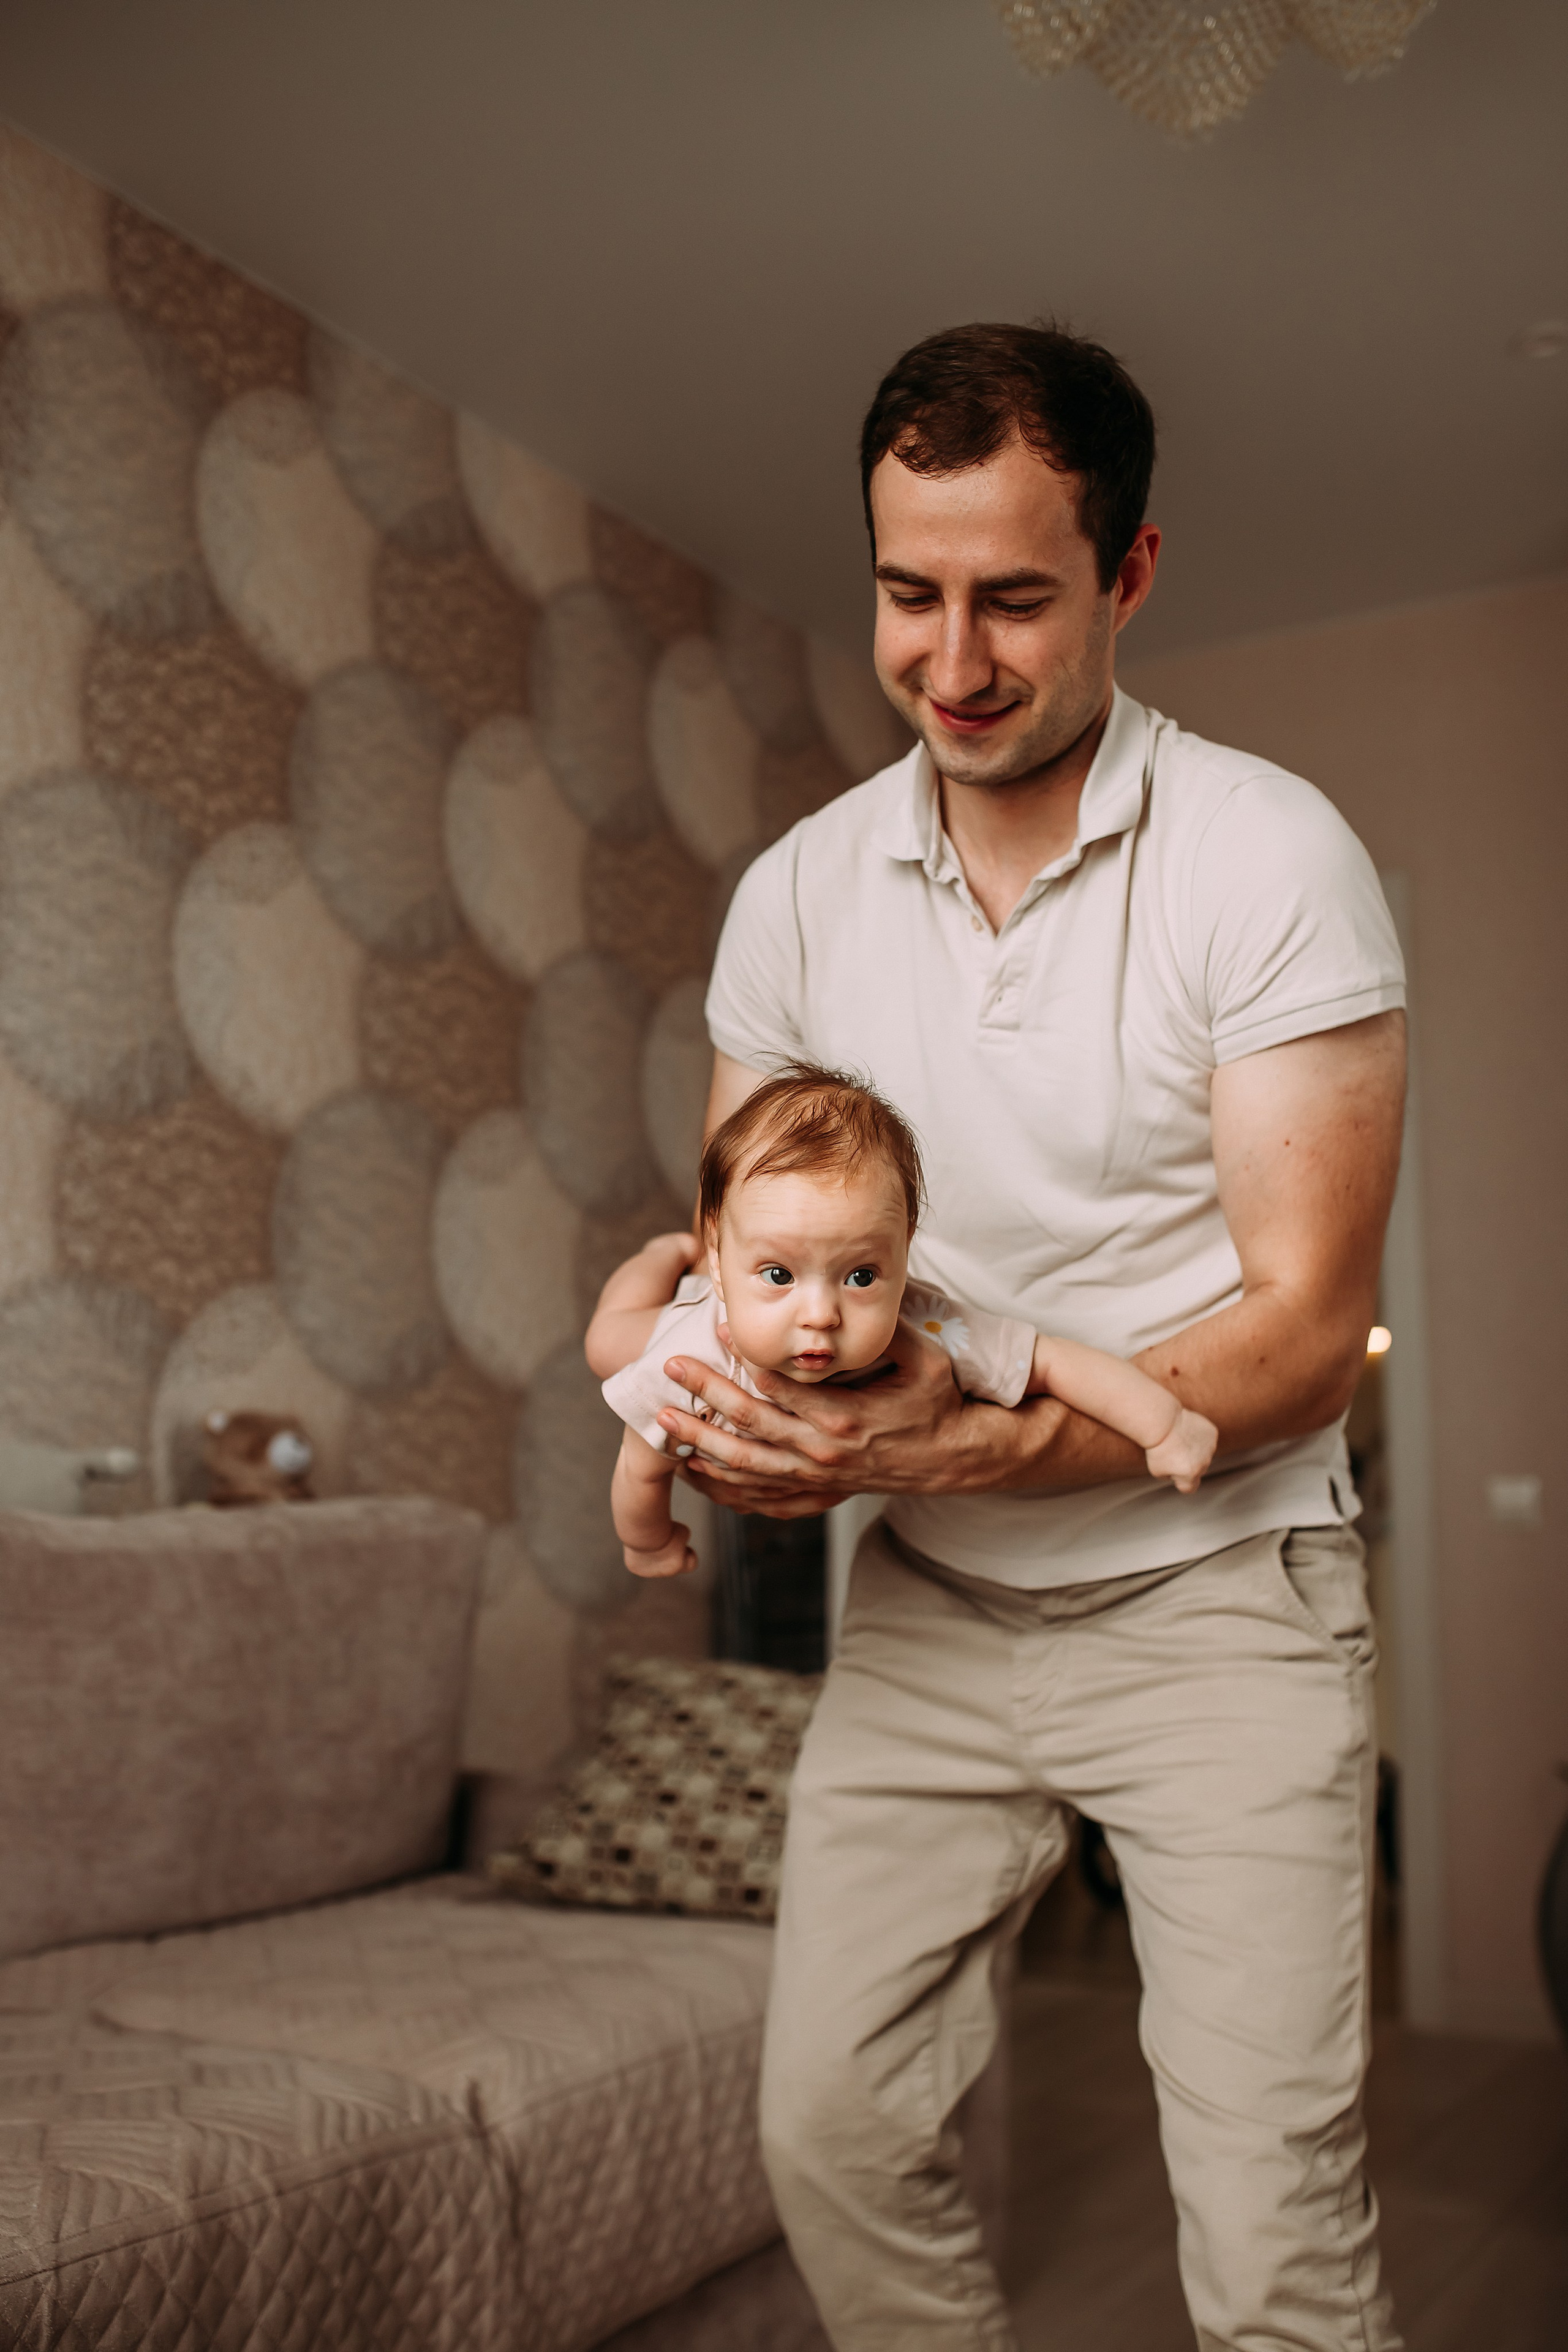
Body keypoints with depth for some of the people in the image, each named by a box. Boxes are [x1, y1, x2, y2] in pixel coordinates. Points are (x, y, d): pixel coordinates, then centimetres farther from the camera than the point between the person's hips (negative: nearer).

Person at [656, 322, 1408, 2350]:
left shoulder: (1270, 857, -13)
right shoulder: (799, 890, 0)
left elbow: (1306, 1327, -15)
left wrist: (978, 1441, -27)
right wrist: (719, 1405, -14)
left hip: (1213, 1592, -3)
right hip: (926, 1599, 4)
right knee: (831, 2130, 7)